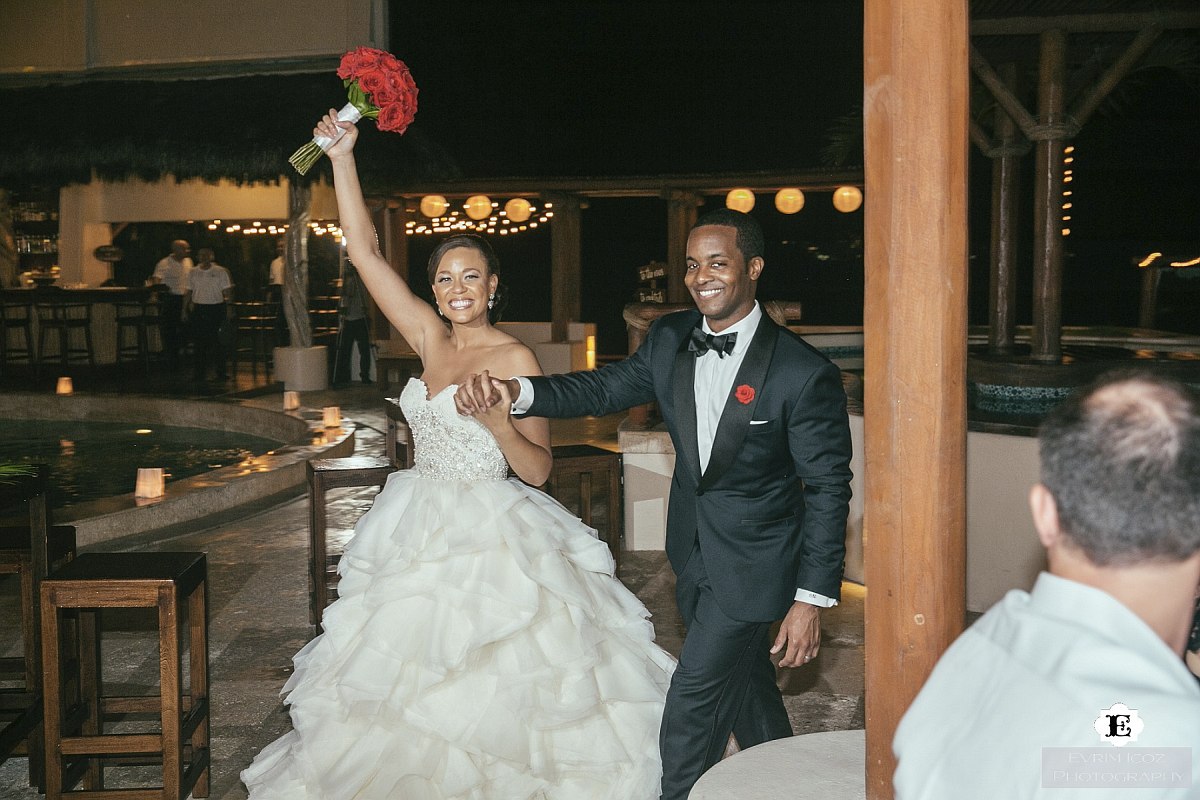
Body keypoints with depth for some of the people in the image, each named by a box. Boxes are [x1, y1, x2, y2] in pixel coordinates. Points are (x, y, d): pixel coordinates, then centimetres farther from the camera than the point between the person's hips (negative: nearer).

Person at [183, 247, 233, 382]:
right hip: (198, 308, 2)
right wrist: (184, 310, 8)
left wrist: (229, 309, -5)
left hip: (216, 307, -2)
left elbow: (227, 292, 1)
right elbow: (188, 292, 12)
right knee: (199, 341, 1)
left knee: (216, 340, -4)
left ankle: (221, 372, 6)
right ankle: (200, 373, 9)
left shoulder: (221, 272, 1)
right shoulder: (192, 272, 8)